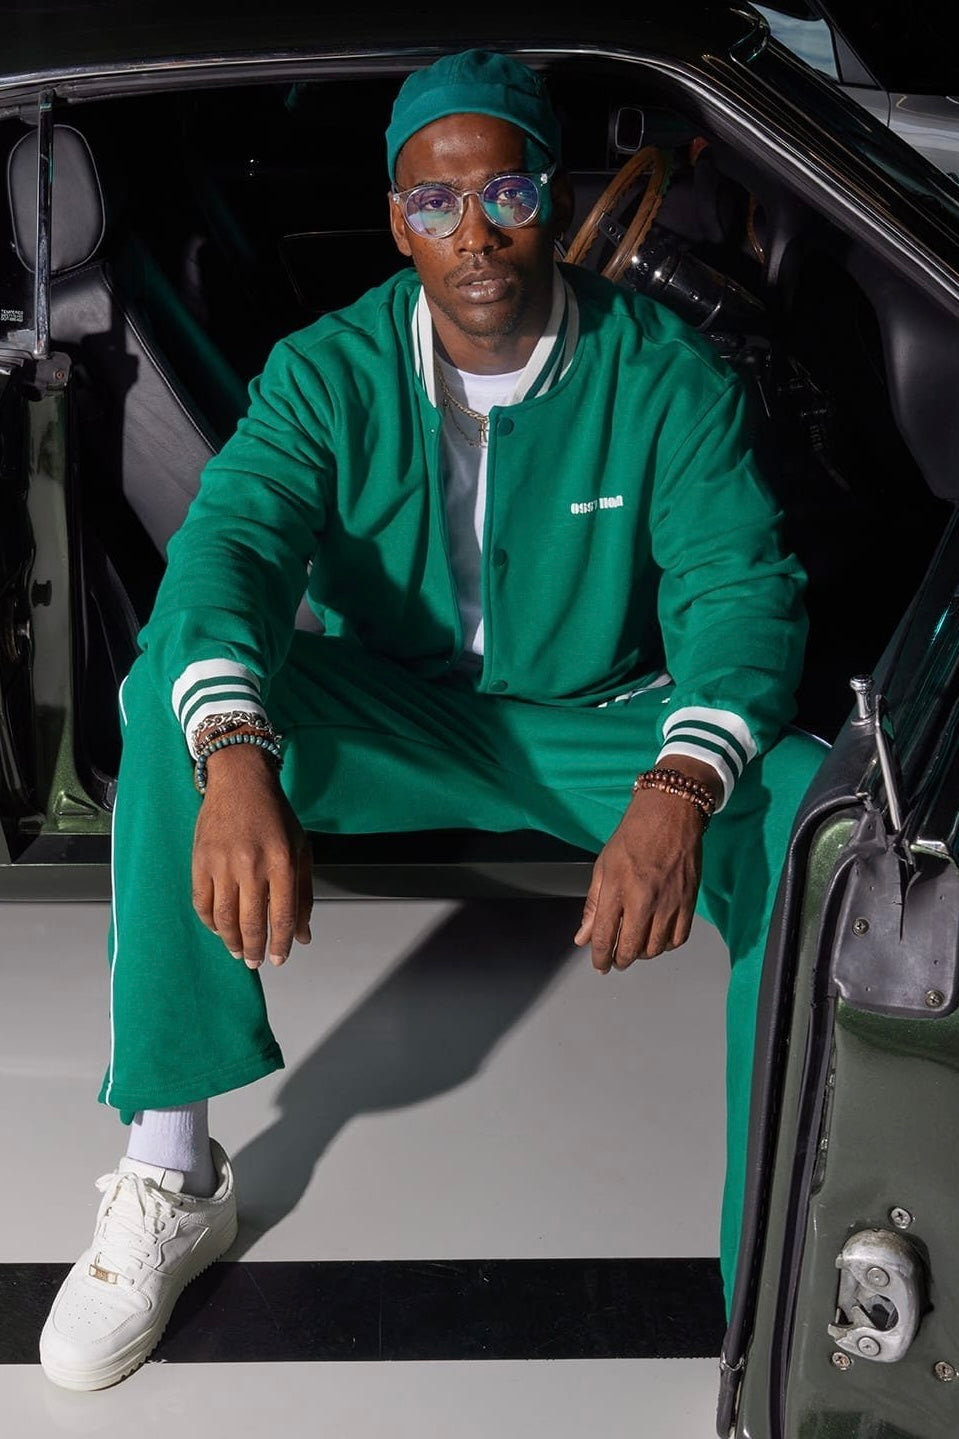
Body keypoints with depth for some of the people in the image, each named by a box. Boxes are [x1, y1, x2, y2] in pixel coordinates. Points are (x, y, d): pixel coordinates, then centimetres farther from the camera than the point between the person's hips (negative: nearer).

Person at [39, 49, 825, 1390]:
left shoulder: (665, 371, -10)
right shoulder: (331, 370, -8)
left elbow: (740, 578, -20)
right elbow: (230, 538, -23)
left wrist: (679, 790, -41)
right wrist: (235, 760, -45)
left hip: (603, 726, 0)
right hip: (389, 727, 1)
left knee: (816, 808, -29)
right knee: (173, 694, -26)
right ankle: (170, 1175, -20)